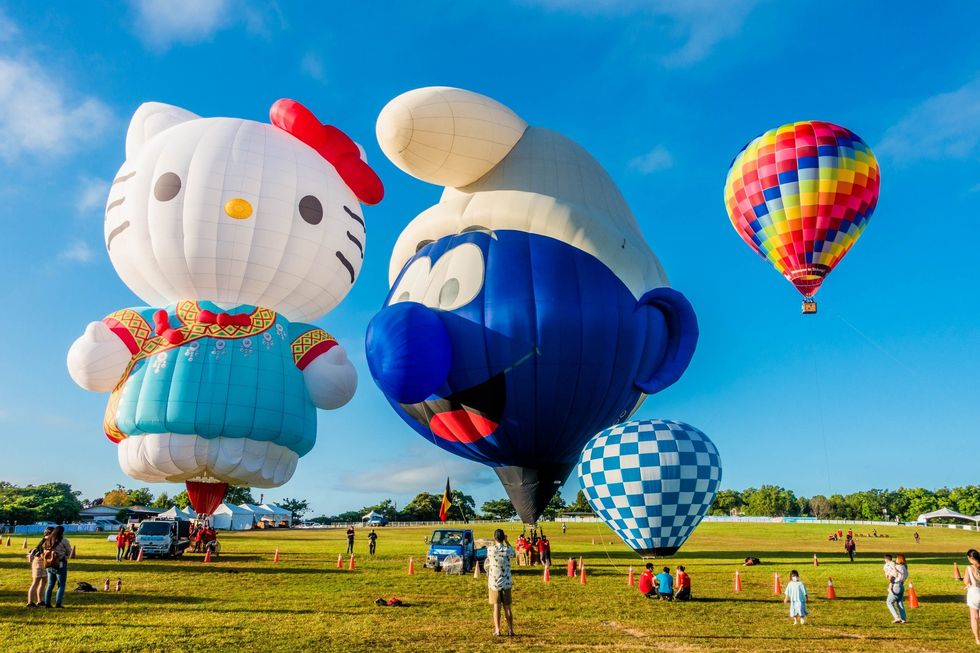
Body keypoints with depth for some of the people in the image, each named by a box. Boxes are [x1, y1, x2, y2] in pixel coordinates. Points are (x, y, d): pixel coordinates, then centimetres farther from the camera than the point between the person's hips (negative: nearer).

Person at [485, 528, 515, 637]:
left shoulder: (490, 549, -12)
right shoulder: (508, 550, -9)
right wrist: (506, 541, 14)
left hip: (494, 583, -1)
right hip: (506, 583, 1)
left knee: (496, 607, 7)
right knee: (507, 607, 10)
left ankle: (497, 630, 6)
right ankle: (510, 630, 14)